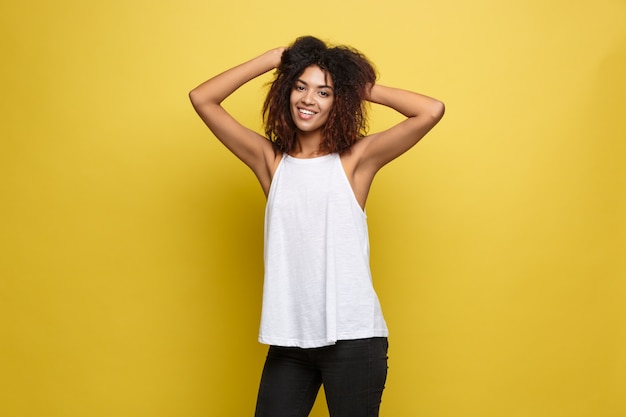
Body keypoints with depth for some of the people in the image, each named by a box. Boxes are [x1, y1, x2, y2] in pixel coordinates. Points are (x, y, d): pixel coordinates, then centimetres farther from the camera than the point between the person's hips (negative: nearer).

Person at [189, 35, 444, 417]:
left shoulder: (356, 158, -1)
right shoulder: (270, 160, 7)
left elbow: (432, 111, -11)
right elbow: (202, 99, 5)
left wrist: (364, 88, 0)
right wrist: (272, 59, 3)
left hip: (352, 337, -2)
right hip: (289, 336, 3)